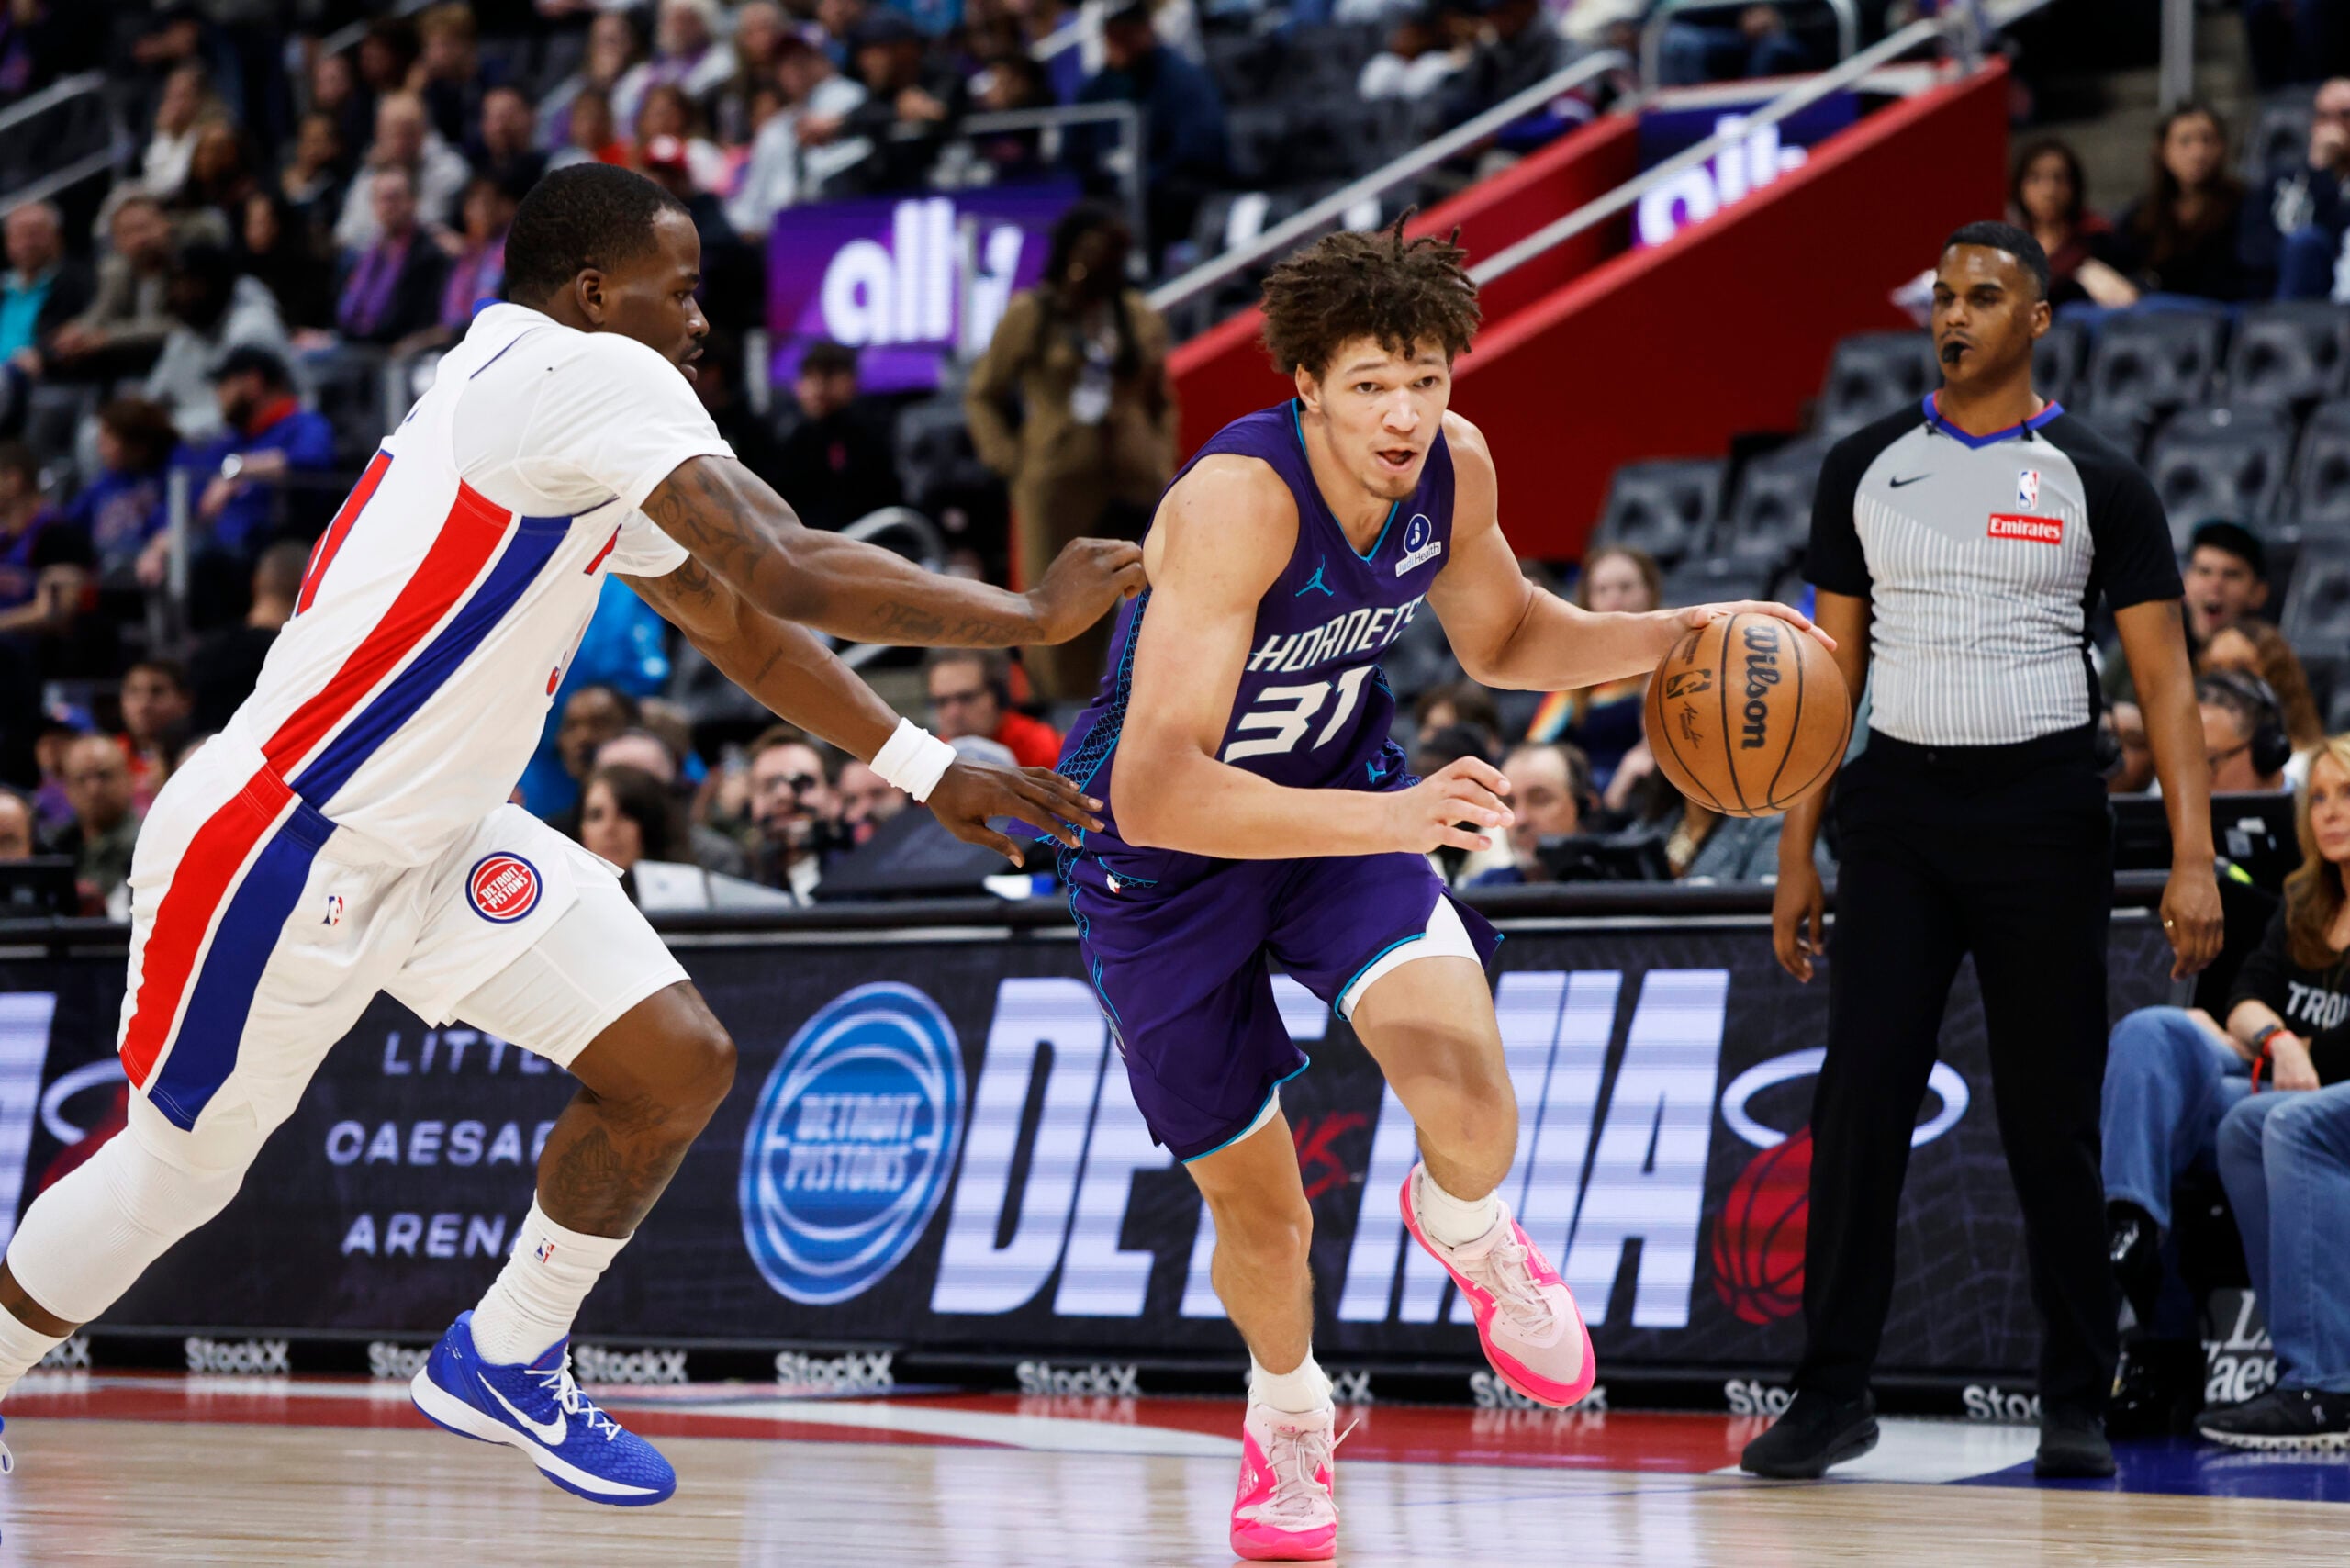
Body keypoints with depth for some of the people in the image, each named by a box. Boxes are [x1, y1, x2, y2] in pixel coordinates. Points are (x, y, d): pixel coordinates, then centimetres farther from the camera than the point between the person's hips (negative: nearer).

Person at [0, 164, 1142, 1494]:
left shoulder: (583, 431, 9)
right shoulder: (589, 375, -21)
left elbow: (741, 624, 20)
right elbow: (792, 574, -28)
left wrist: (933, 772, 15)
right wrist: (1035, 618, -20)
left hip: (436, 841, 9)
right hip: (279, 847, -9)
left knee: (680, 1064, 0)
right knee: (173, 1174, 6)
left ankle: (505, 1363, 17)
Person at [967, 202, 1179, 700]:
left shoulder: (1141, 318, 13)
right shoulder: (1029, 315, 3)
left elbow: (1161, 403, 23)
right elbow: (983, 396, 9)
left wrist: (1161, 462, 9)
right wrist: (1010, 459, -5)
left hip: (1135, 482, 3)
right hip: (1057, 485, -3)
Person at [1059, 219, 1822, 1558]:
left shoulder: (1455, 469, -14)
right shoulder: (1240, 501, -34)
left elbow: (1504, 638, 10)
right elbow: (1156, 796, -41)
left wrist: (1672, 636, -6)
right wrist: (1388, 819, -51)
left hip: (1343, 796, 4)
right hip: (1164, 851, -3)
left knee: (1475, 1115, -23)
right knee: (1262, 1213, 8)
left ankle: (1467, 1234, 15)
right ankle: (1289, 1421, 42)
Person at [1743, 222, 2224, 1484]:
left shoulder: (2095, 482, 0)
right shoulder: (1866, 468, 8)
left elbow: (2163, 679, -2)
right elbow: (1833, 668, 12)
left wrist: (2192, 857, -12)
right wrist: (1796, 852, 6)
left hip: (2040, 812, -2)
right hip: (1896, 811, 2)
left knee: (2051, 1121, 2)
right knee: (1858, 1105, -6)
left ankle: (2077, 1404, 12)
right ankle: (1832, 1393, 0)